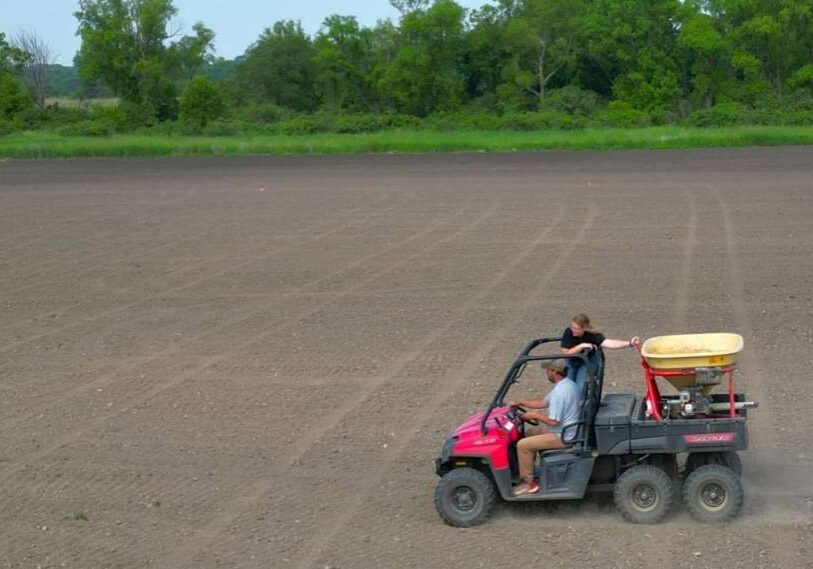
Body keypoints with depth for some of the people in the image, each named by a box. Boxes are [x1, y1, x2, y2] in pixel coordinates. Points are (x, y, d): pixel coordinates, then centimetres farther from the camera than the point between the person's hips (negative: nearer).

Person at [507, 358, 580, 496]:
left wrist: (534, 415, -12)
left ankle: (528, 483, -1)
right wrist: (520, 403, 9)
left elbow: (553, 421, -27)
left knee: (523, 445, -11)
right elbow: (544, 403, 15)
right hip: (565, 429, 11)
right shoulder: (567, 383, 5)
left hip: (562, 437, -11)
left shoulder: (559, 392, -28)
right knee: (528, 433, 22)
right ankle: (528, 471, 27)